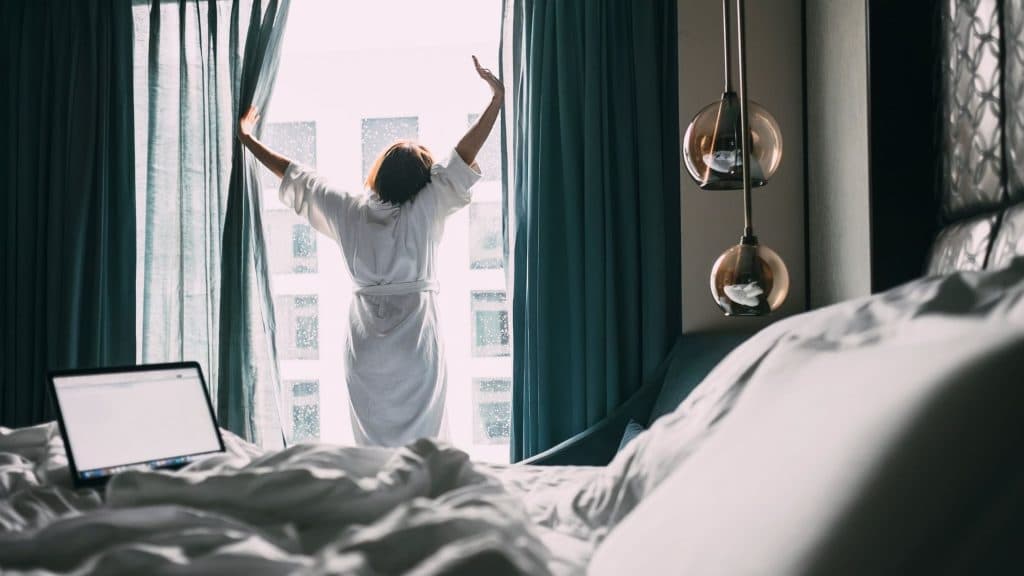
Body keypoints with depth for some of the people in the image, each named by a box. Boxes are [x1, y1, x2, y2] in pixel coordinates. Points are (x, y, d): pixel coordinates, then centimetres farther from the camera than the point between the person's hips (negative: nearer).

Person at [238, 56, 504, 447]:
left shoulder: (350, 211, 2)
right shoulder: (424, 211, -6)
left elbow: (296, 177, 12)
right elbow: (464, 156, -8)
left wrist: (246, 138, 24)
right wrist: (497, 97, -6)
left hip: (365, 349, 3)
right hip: (416, 347, -3)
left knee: (372, 443, 7)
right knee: (421, 444, 0)